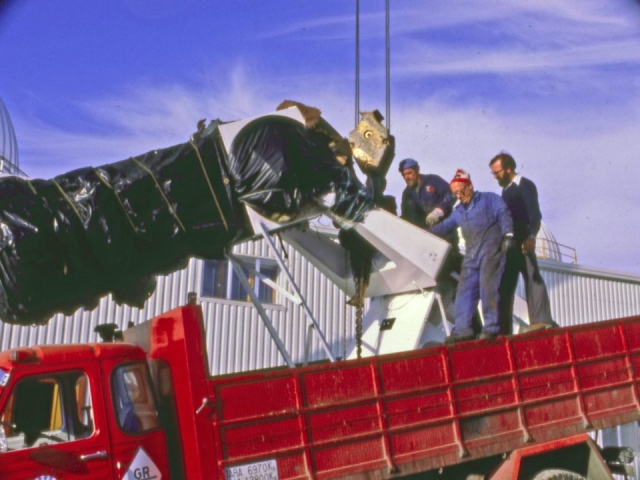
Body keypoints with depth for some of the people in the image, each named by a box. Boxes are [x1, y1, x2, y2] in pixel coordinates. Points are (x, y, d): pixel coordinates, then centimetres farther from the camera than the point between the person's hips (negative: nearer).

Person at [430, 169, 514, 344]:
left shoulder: (489, 199, 7)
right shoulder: (458, 211, 25)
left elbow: (504, 215, -4)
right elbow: (444, 226, 31)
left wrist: (508, 234, -17)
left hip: (491, 249, -6)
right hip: (471, 255, 6)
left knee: (487, 286, -16)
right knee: (465, 290, -3)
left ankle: (491, 327, -13)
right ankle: (462, 329, -4)